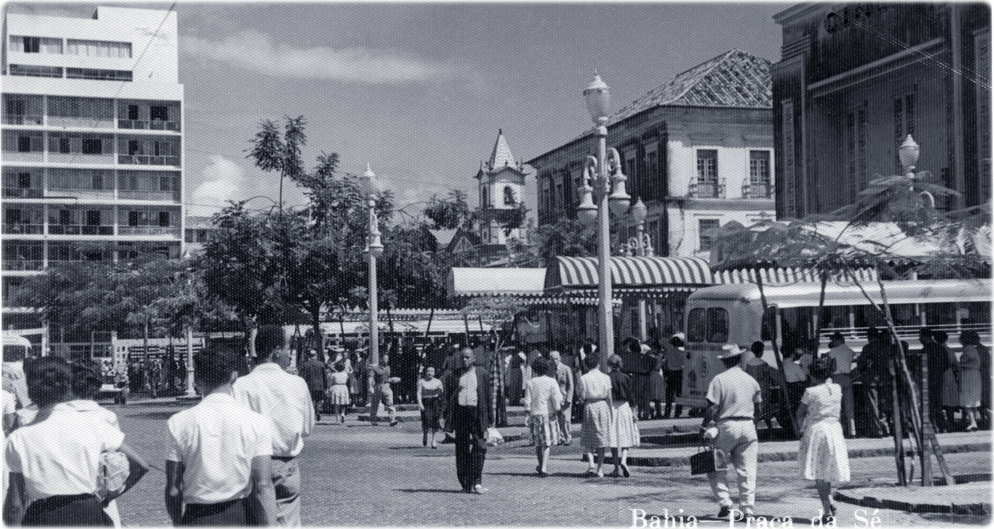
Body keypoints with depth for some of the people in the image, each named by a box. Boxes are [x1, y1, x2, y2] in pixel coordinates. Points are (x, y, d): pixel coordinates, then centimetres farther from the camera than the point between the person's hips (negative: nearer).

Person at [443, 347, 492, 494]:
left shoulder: (482, 374, 7)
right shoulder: (454, 374, 8)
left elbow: (487, 397, 7)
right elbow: (448, 396, 9)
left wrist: (487, 419, 3)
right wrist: (448, 417, 1)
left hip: (477, 413, -1)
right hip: (460, 412, 1)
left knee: (479, 447, -9)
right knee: (461, 449, 4)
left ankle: (476, 482, -7)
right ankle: (465, 484, 11)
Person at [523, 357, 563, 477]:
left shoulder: (530, 383, -1)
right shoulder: (551, 382, -6)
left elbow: (527, 401, -1)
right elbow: (556, 399, -10)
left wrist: (528, 413, 8)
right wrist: (557, 410, 2)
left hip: (535, 414, 2)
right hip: (549, 414, -2)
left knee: (538, 442, 17)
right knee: (547, 443, 2)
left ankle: (541, 466, 29)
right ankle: (544, 468, -9)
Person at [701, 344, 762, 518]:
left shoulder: (719, 380, -6)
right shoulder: (751, 380, 9)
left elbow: (712, 408, -11)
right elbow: (759, 408, 13)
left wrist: (706, 427, -2)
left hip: (726, 426, -4)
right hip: (748, 426, 4)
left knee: (717, 468, 7)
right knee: (747, 471, 7)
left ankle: (724, 502, -4)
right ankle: (747, 508, 7)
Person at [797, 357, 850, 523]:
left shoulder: (811, 392, -11)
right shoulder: (837, 389, 1)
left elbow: (800, 413, -4)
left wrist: (802, 427, 16)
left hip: (816, 430, -5)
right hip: (835, 429, 5)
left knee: (818, 474, 1)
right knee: (828, 470, 22)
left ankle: (827, 512, -2)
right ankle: (829, 502, 12)